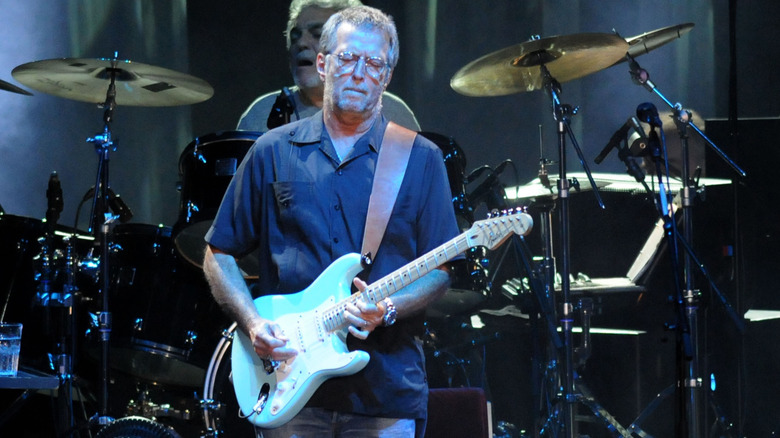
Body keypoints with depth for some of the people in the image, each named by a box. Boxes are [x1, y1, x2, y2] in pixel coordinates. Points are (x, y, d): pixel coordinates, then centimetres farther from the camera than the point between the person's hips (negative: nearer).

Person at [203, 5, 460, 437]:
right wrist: (253, 322, -5)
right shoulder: (273, 153, 7)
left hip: (387, 383, 0)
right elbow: (219, 255, 10)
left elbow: (439, 268, 4)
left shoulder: (419, 159, 6)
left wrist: (388, 308, -14)